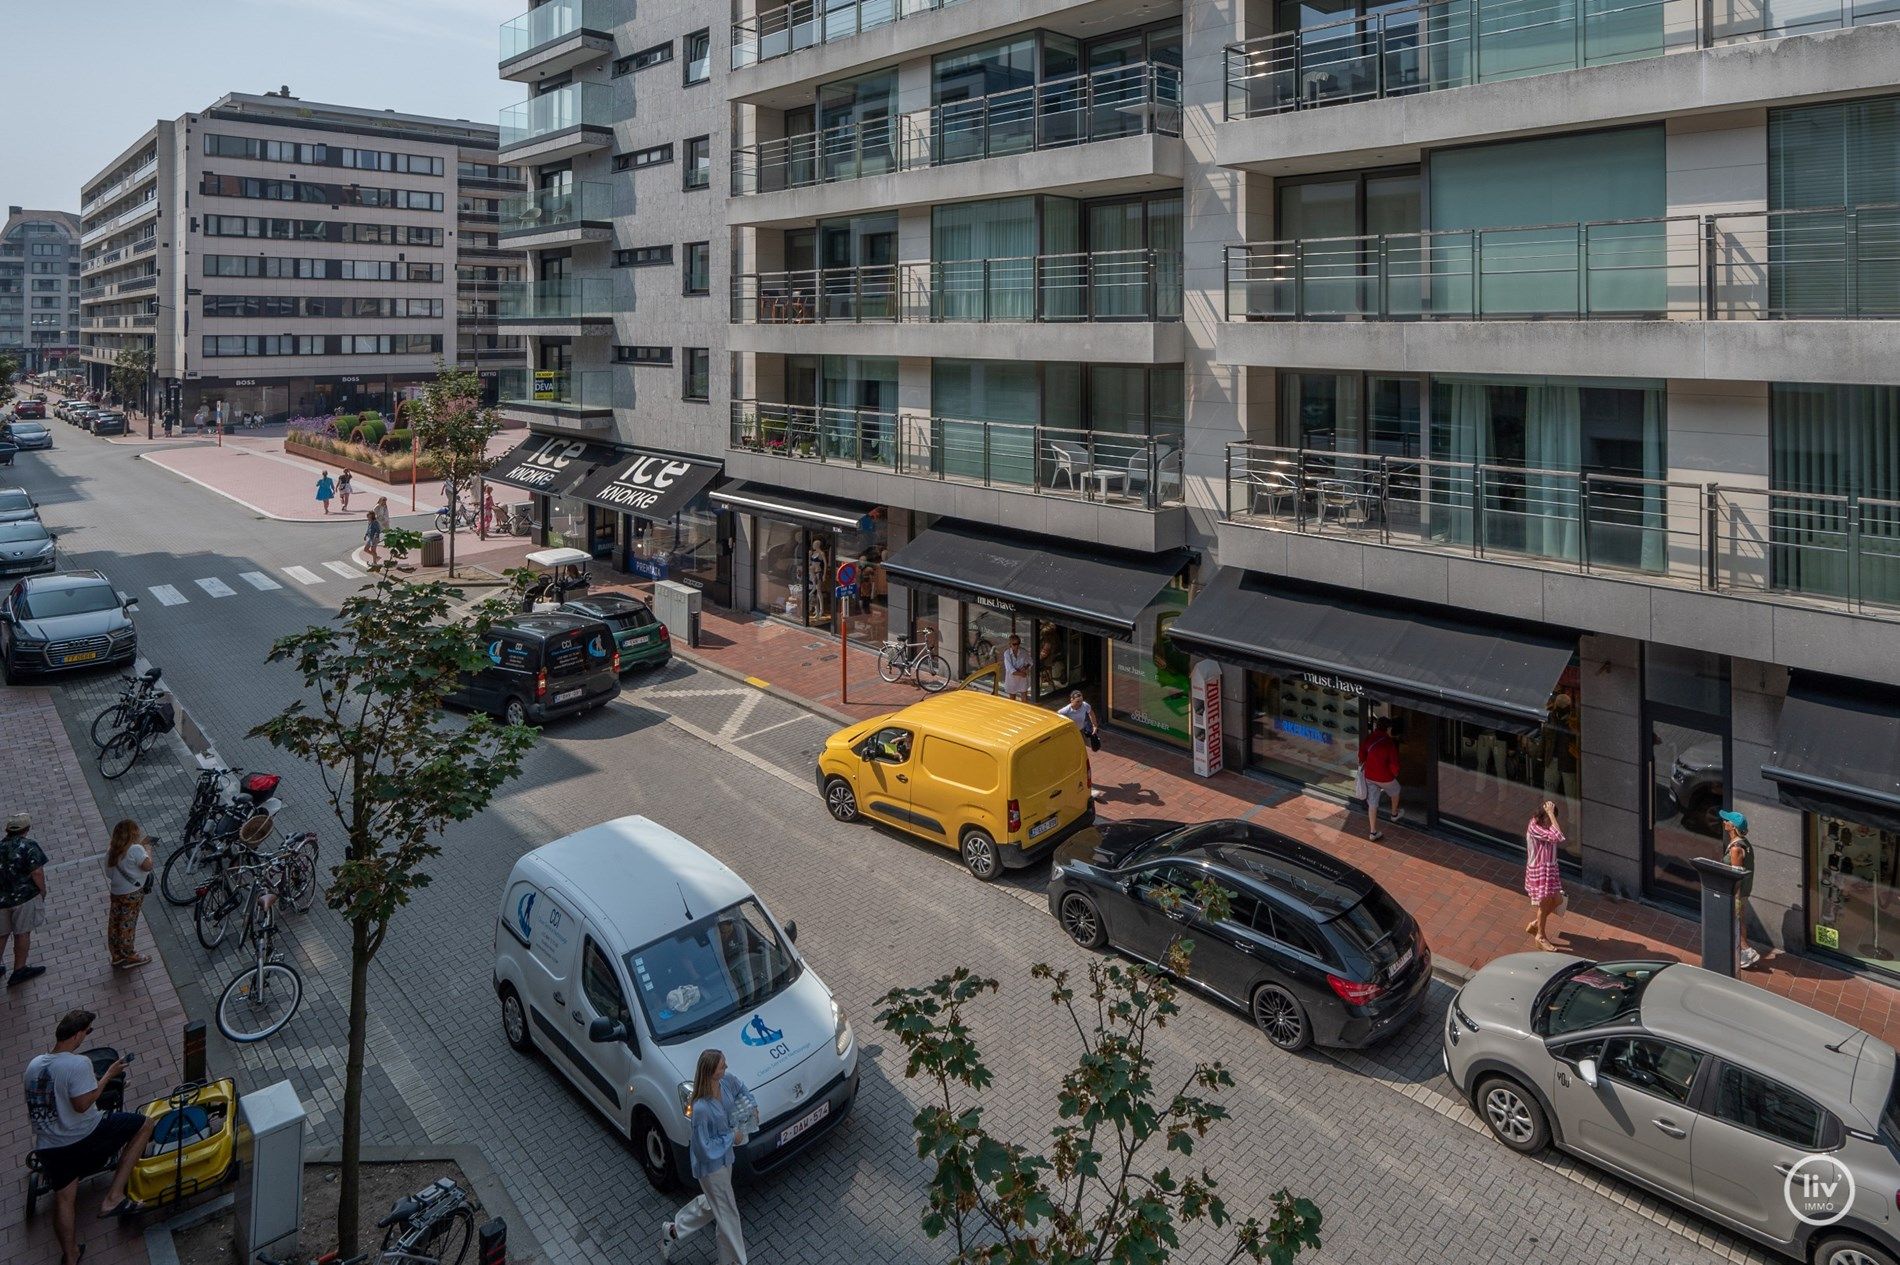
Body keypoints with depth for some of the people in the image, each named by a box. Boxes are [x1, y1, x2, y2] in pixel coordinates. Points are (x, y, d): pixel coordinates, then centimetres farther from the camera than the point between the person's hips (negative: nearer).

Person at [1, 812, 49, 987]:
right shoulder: (28, 846, -14)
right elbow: (37, 872, -18)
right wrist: (42, 891, -3)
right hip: (24, 897, -5)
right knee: (22, 933, 9)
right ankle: (19, 970, 18)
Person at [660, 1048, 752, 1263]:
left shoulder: (727, 1081, -14)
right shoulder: (701, 1109, -35)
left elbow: (741, 1090, 12)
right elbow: (706, 1149, -27)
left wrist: (752, 1106, -3)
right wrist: (732, 1137, -19)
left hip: (725, 1155, 8)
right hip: (711, 1166, -8)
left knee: (711, 1202, 28)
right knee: (727, 1213, 8)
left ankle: (673, 1231, 46)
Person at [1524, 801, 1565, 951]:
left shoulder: (1548, 826, 2)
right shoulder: (1534, 827, -23)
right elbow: (1557, 837, -34)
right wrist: (1550, 814, -30)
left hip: (1551, 868, 8)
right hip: (1538, 870, -8)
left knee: (1557, 900, 13)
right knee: (1544, 904, 5)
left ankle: (1534, 924, 34)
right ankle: (1541, 937, 24)